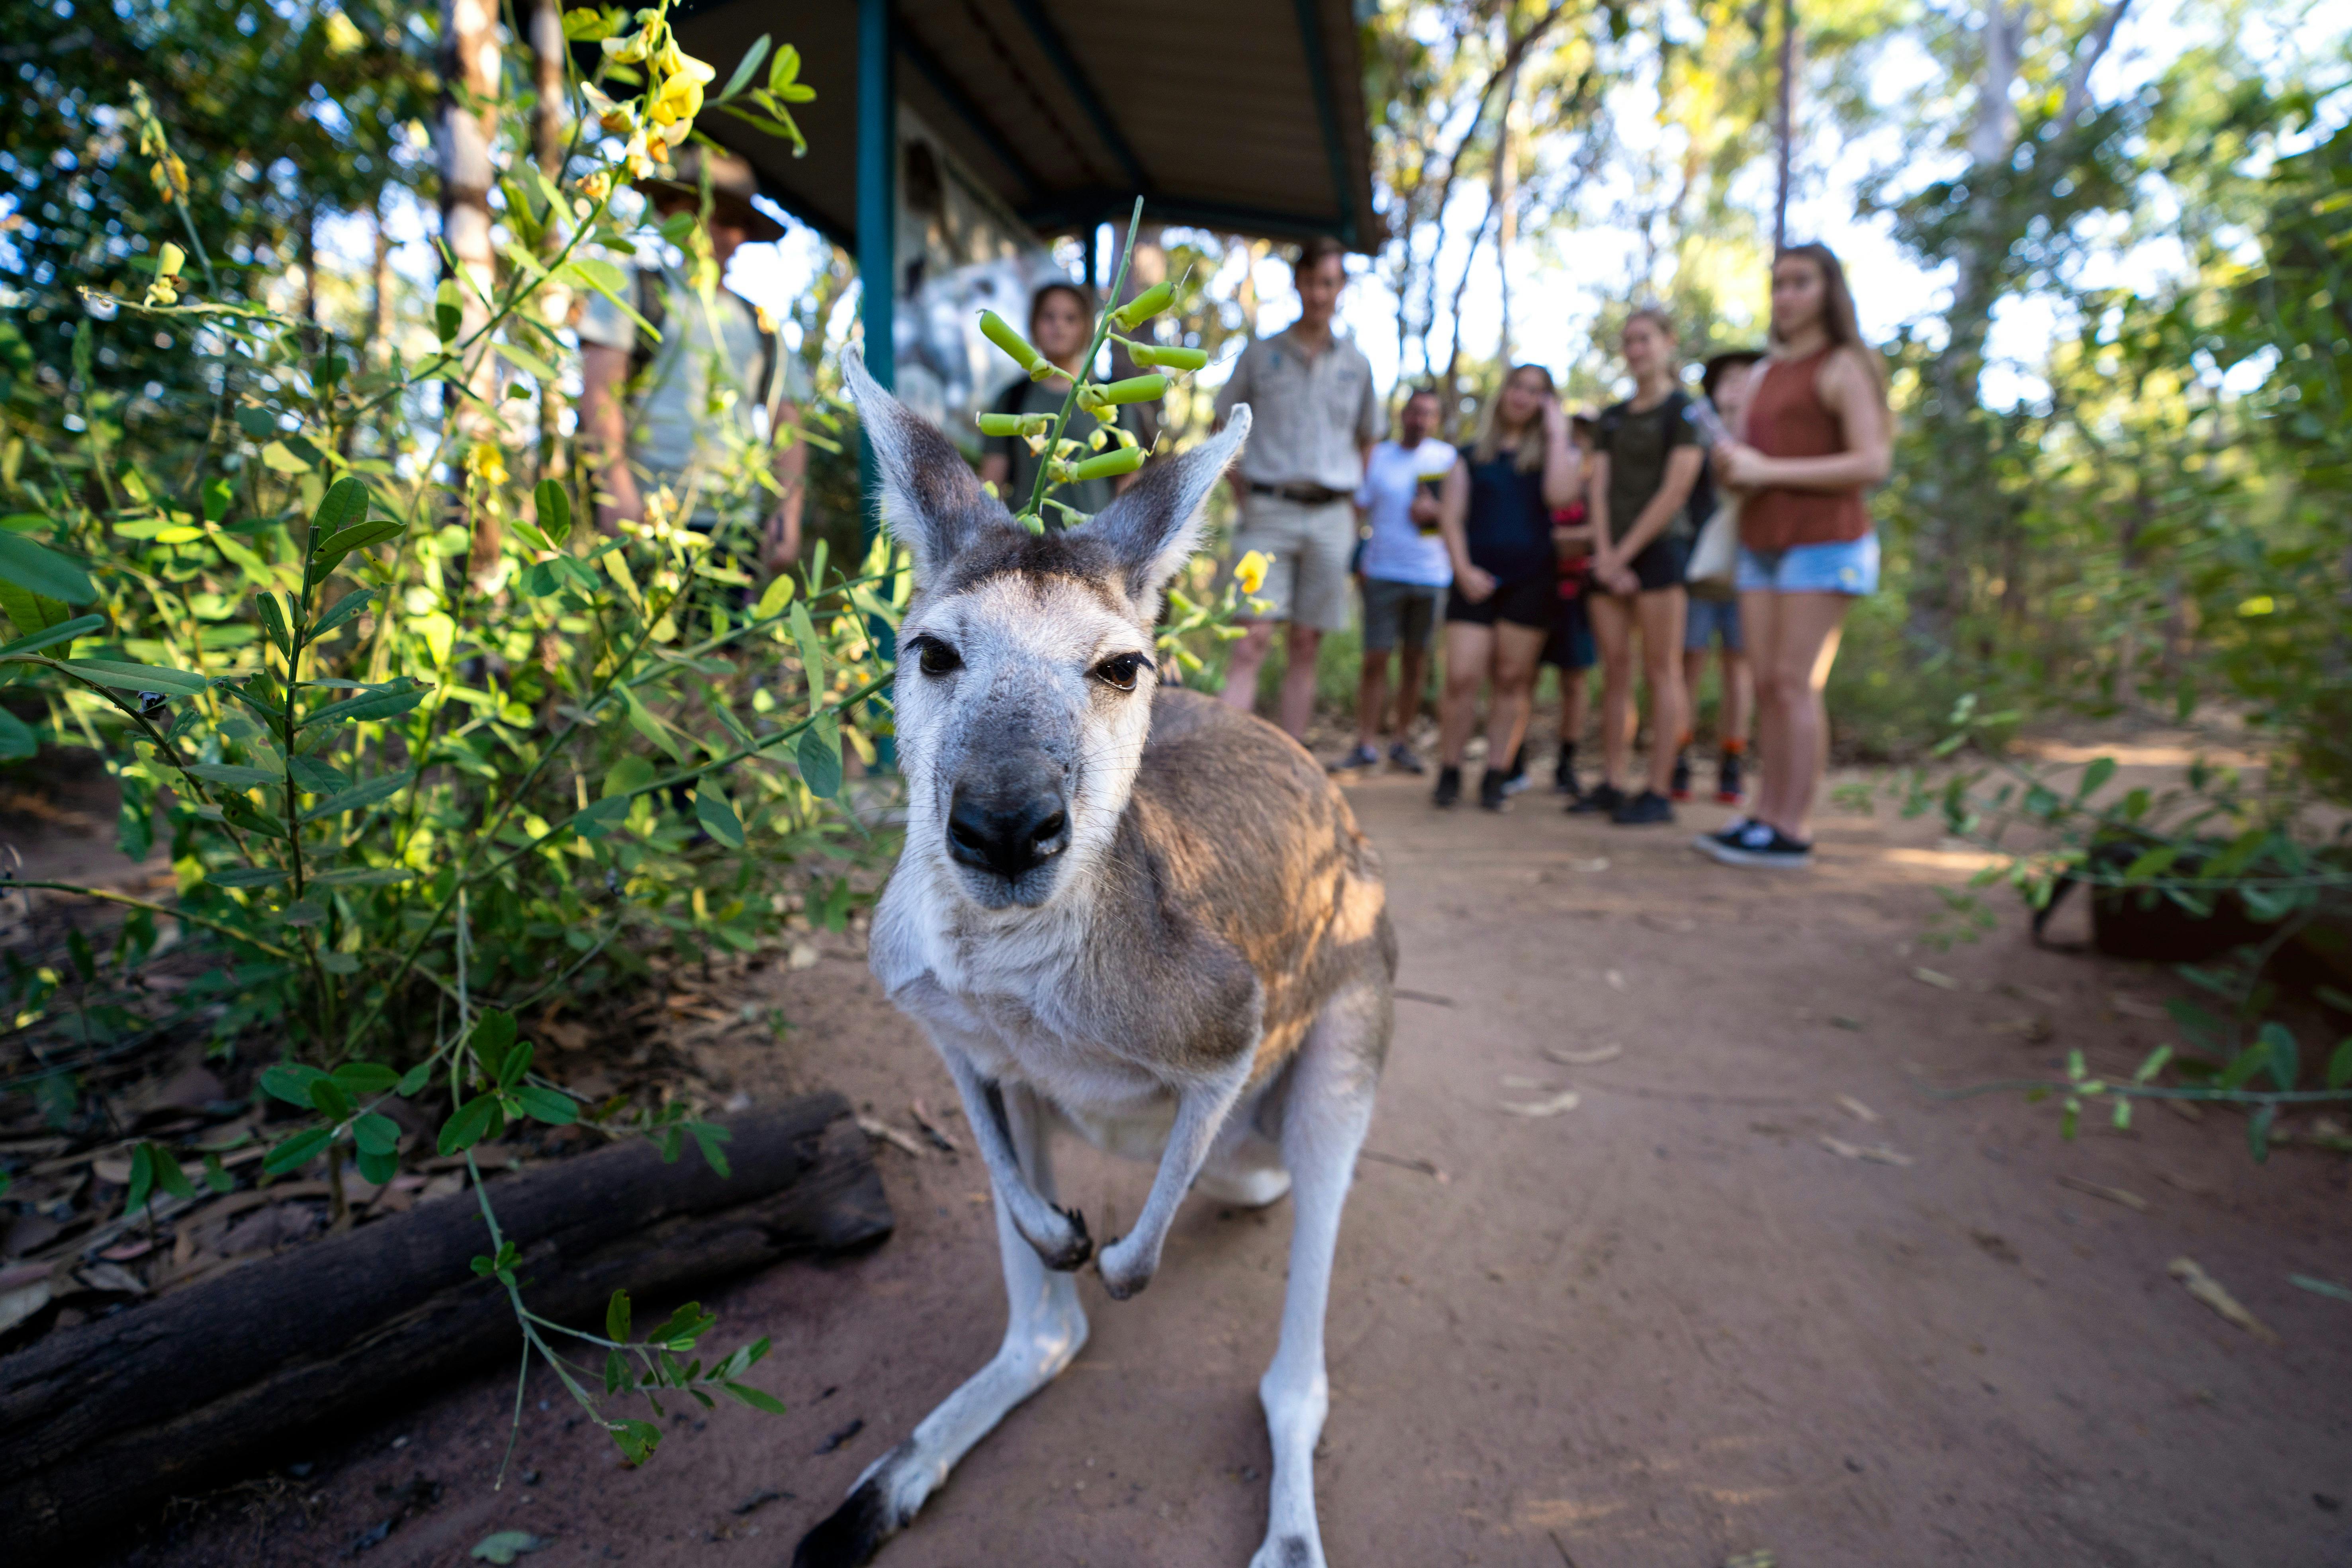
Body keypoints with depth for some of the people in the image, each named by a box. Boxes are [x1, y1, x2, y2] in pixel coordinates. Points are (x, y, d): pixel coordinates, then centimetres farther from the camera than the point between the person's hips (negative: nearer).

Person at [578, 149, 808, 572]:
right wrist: (616, 487, -12)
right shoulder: (633, 288, 13)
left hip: (732, 523, 3)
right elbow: (598, 389, 1)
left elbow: (788, 424, 16)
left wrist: (789, 509, 1)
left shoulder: (760, 326, 22)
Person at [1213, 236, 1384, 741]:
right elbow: (1224, 426, 13)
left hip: (1330, 517, 2)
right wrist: (1243, 496, 3)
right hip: (1268, 513, -2)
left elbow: (1367, 439, 22)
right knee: (1253, 642, -13)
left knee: (1306, 647, 3)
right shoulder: (1259, 354, 7)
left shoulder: (1356, 364, 13)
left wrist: (1352, 501, 10)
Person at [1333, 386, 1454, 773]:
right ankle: (1366, 745, -3)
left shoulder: (1448, 458, 10)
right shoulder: (1377, 457, 9)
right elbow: (1357, 509, 7)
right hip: (1383, 573, -1)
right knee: (1376, 659, -7)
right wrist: (1356, 560, -5)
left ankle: (1402, 743, 13)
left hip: (1432, 576, 1)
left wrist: (1436, 511, -9)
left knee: (1416, 661, 5)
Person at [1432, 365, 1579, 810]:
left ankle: (1495, 777, 8)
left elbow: (1560, 496, -10)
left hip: (1530, 578, 0)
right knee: (1461, 677, -10)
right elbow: (1451, 516, 7)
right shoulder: (1473, 455, 14)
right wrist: (1463, 569, -7)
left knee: (1513, 680, 2)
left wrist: (1557, 435, -3)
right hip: (1476, 577, 0)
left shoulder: (1551, 452, 12)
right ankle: (1449, 773, 3)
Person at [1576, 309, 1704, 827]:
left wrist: (1625, 552, -11)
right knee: (1614, 669, 3)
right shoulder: (1613, 417, 18)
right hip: (1612, 556, 6)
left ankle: (1659, 793, -7)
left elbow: (1675, 491, -9)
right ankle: (1611, 784, 6)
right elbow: (1600, 488, 8)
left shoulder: (1684, 410, 0)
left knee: (1661, 669, -7)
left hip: (1659, 548, -6)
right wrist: (1604, 554, -5)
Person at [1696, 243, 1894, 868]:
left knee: (1796, 682, -12)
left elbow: (1873, 463, -11)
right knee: (1768, 684, 1)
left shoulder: (1843, 367, -1)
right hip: (1762, 545, 7)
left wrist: (1768, 470, -16)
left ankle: (1792, 831, -11)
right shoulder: (1765, 377, 21)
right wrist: (1731, 465, 2)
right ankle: (1765, 815, 1)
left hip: (1823, 542, -7)